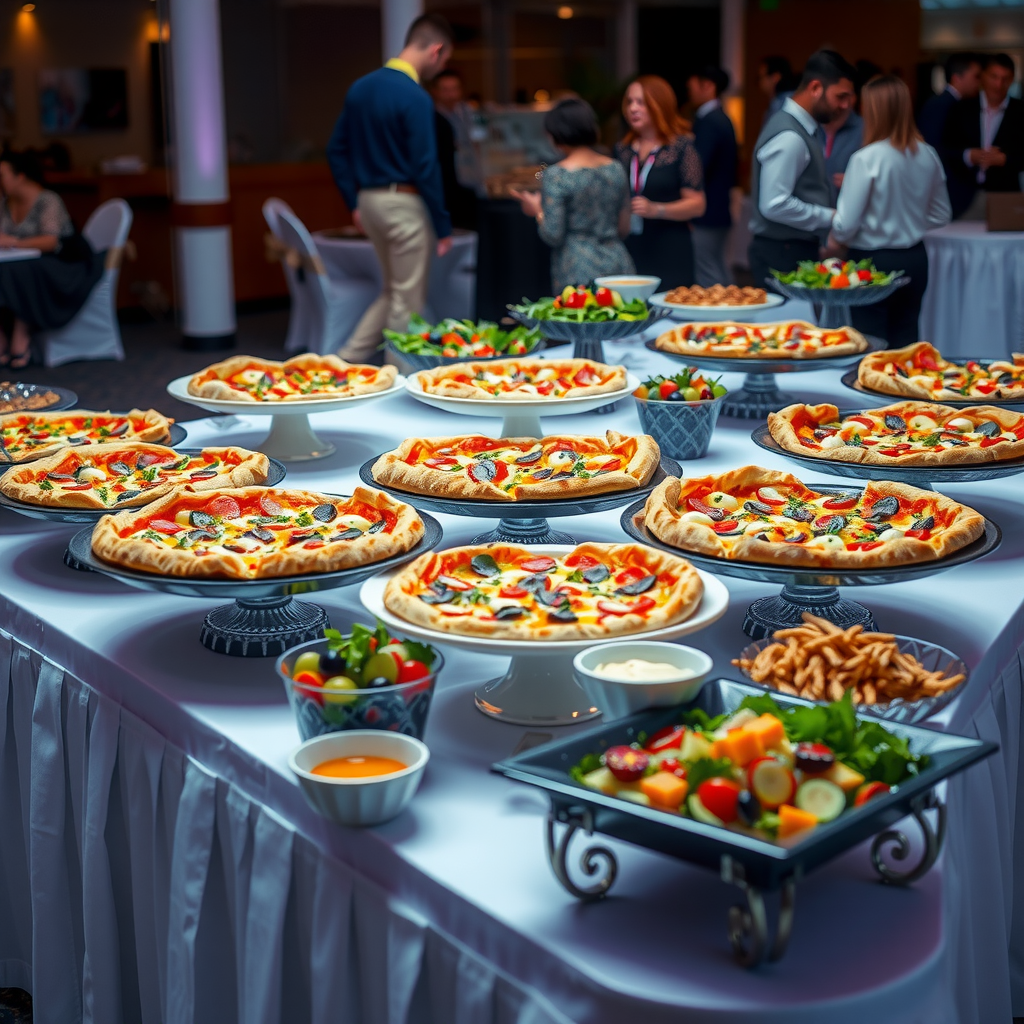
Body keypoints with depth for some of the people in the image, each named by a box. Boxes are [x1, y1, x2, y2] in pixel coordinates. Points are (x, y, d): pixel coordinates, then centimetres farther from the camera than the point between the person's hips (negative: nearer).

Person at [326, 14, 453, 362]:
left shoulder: (361, 87, 7)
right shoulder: (415, 98, -16)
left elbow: (337, 150, 12)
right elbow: (425, 167, -17)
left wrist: (355, 202, 17)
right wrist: (443, 226, -11)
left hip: (369, 201, 8)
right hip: (403, 203, -8)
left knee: (393, 290, 21)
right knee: (407, 301, 3)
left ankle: (349, 357, 17)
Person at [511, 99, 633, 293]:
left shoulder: (556, 175, -10)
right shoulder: (615, 168, 7)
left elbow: (553, 236, -12)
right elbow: (624, 227, 12)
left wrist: (537, 211, 5)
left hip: (578, 272, -5)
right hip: (618, 261, 5)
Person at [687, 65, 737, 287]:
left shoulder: (708, 122, -16)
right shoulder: (723, 119, 15)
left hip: (705, 217, -10)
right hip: (720, 210, 10)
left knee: (707, 277, -8)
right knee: (719, 271, 14)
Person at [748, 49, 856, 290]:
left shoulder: (801, 129, 13)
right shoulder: (789, 137, -17)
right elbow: (774, 205, -24)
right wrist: (830, 217, -15)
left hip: (798, 251, 9)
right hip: (783, 255, -9)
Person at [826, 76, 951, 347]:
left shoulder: (866, 159, -16)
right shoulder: (928, 156, 1)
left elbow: (846, 223, -15)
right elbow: (941, 215, 12)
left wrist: (834, 240, 5)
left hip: (873, 261, -5)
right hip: (915, 260, 6)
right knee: (905, 342, 12)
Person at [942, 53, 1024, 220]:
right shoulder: (962, 110, 8)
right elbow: (945, 148, 5)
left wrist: (1004, 158, -14)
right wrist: (968, 156, -12)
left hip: (1004, 197, -1)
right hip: (965, 197, 1)